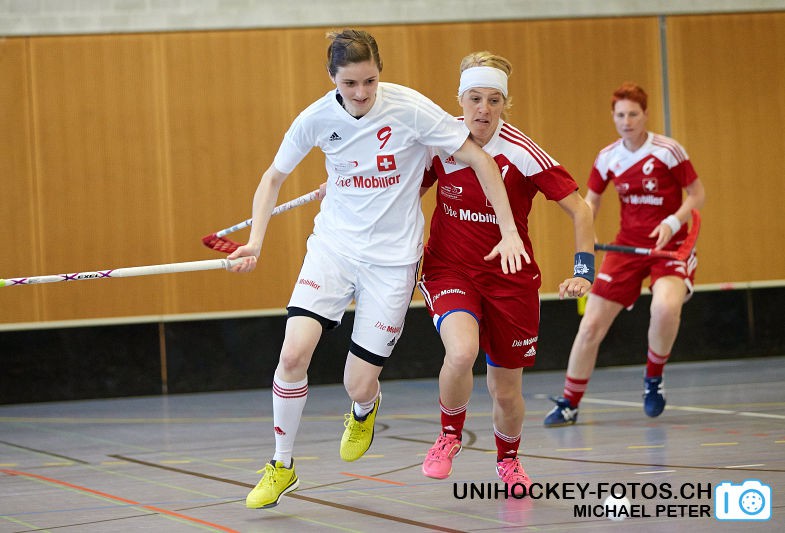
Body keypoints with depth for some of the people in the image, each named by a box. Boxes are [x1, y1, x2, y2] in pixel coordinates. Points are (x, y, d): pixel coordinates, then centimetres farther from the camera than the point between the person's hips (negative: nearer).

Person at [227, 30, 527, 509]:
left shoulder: (411, 109, -16)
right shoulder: (316, 119, -7)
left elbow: (479, 159, -9)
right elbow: (274, 178, 8)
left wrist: (510, 231, -13)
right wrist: (255, 242, -5)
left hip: (393, 256, -2)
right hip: (334, 245, 2)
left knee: (359, 385, -3)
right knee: (294, 352, -18)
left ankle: (365, 409, 38)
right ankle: (282, 467, 4)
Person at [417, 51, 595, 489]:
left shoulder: (523, 154, -17)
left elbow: (579, 210, -13)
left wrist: (584, 272, -24)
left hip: (509, 278, 0)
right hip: (450, 269, 0)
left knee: (506, 390, 8)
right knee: (462, 351, -31)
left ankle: (508, 460, 42)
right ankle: (450, 436, -1)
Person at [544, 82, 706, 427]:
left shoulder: (668, 151, -11)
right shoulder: (607, 159, 0)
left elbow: (697, 195, -5)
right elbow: (591, 201, 12)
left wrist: (673, 222, -22)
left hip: (669, 244, -4)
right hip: (627, 245, 4)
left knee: (665, 308, -33)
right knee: (591, 324, -3)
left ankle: (653, 378, -4)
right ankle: (569, 405, 14)